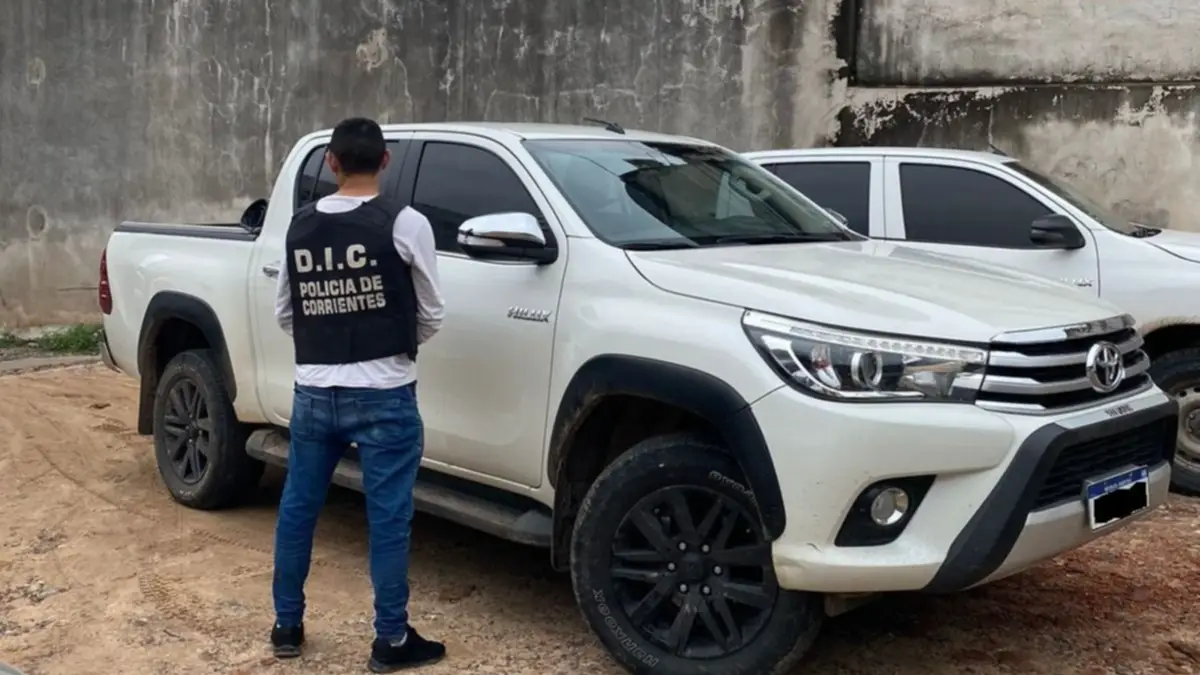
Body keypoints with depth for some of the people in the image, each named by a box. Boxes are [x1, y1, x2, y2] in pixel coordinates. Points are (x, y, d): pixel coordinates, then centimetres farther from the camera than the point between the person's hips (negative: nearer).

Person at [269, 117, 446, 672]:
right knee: (388, 517, 3)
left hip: (313, 392, 5)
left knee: (297, 507, 16)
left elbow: (284, 315, 13)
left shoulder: (299, 226, 5)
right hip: (383, 395, -4)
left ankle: (286, 626, 28)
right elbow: (431, 319, -2)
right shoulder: (405, 224, -9)